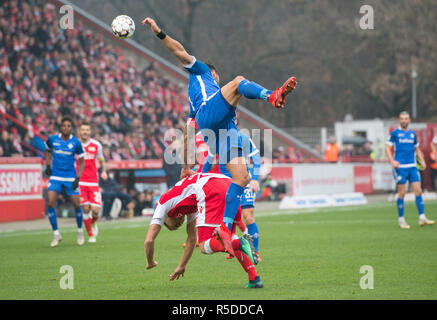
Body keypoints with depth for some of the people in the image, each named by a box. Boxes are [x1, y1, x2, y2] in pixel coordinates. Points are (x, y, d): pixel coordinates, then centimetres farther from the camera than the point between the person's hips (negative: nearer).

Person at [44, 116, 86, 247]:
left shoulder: (76, 143, -6)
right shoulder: (52, 139, -1)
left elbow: (81, 162, 2)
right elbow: (47, 151, 20)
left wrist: (77, 178, -9)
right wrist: (48, 165, 5)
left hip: (70, 178, -1)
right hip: (55, 177, 1)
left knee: (77, 205, -1)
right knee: (50, 203, -14)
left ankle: (80, 231, 24)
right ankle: (56, 234, -2)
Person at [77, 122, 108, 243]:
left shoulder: (96, 145, 5)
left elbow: (101, 161, 16)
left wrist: (104, 171, -2)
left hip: (93, 182, 1)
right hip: (79, 182, -1)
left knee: (95, 210, -9)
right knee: (85, 208, -12)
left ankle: (93, 223, 27)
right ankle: (90, 235, 6)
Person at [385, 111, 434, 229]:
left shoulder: (413, 134, 14)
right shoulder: (394, 133, 0)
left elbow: (417, 149, 25)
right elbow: (387, 148, -2)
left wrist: (422, 161, 11)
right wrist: (392, 161, -16)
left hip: (412, 166, 5)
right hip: (400, 167, -4)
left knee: (418, 191, -3)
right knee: (402, 193, -4)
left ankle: (422, 218, -3)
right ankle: (401, 220, 5)